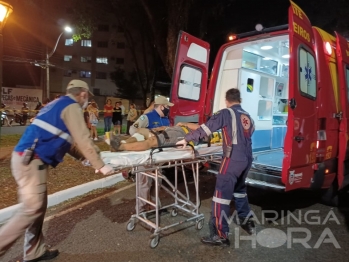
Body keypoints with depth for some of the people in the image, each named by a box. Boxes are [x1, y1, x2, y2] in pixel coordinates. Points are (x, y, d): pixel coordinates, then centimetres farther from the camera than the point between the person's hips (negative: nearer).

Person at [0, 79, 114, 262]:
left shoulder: (58, 104, 20)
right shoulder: (71, 106, -9)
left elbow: (67, 141, 24)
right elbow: (83, 139, -13)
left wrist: (86, 157, 25)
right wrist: (100, 166, -6)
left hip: (31, 159, 10)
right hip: (31, 161, -10)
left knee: (39, 207, 14)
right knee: (32, 209, -5)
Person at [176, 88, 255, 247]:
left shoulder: (226, 113, -5)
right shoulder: (248, 117, 16)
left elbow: (205, 129, -8)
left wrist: (186, 139, 0)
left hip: (233, 159, -8)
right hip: (247, 159, 8)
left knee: (222, 194, -5)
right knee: (239, 189, 26)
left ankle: (220, 236, -2)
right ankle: (246, 221, 38)